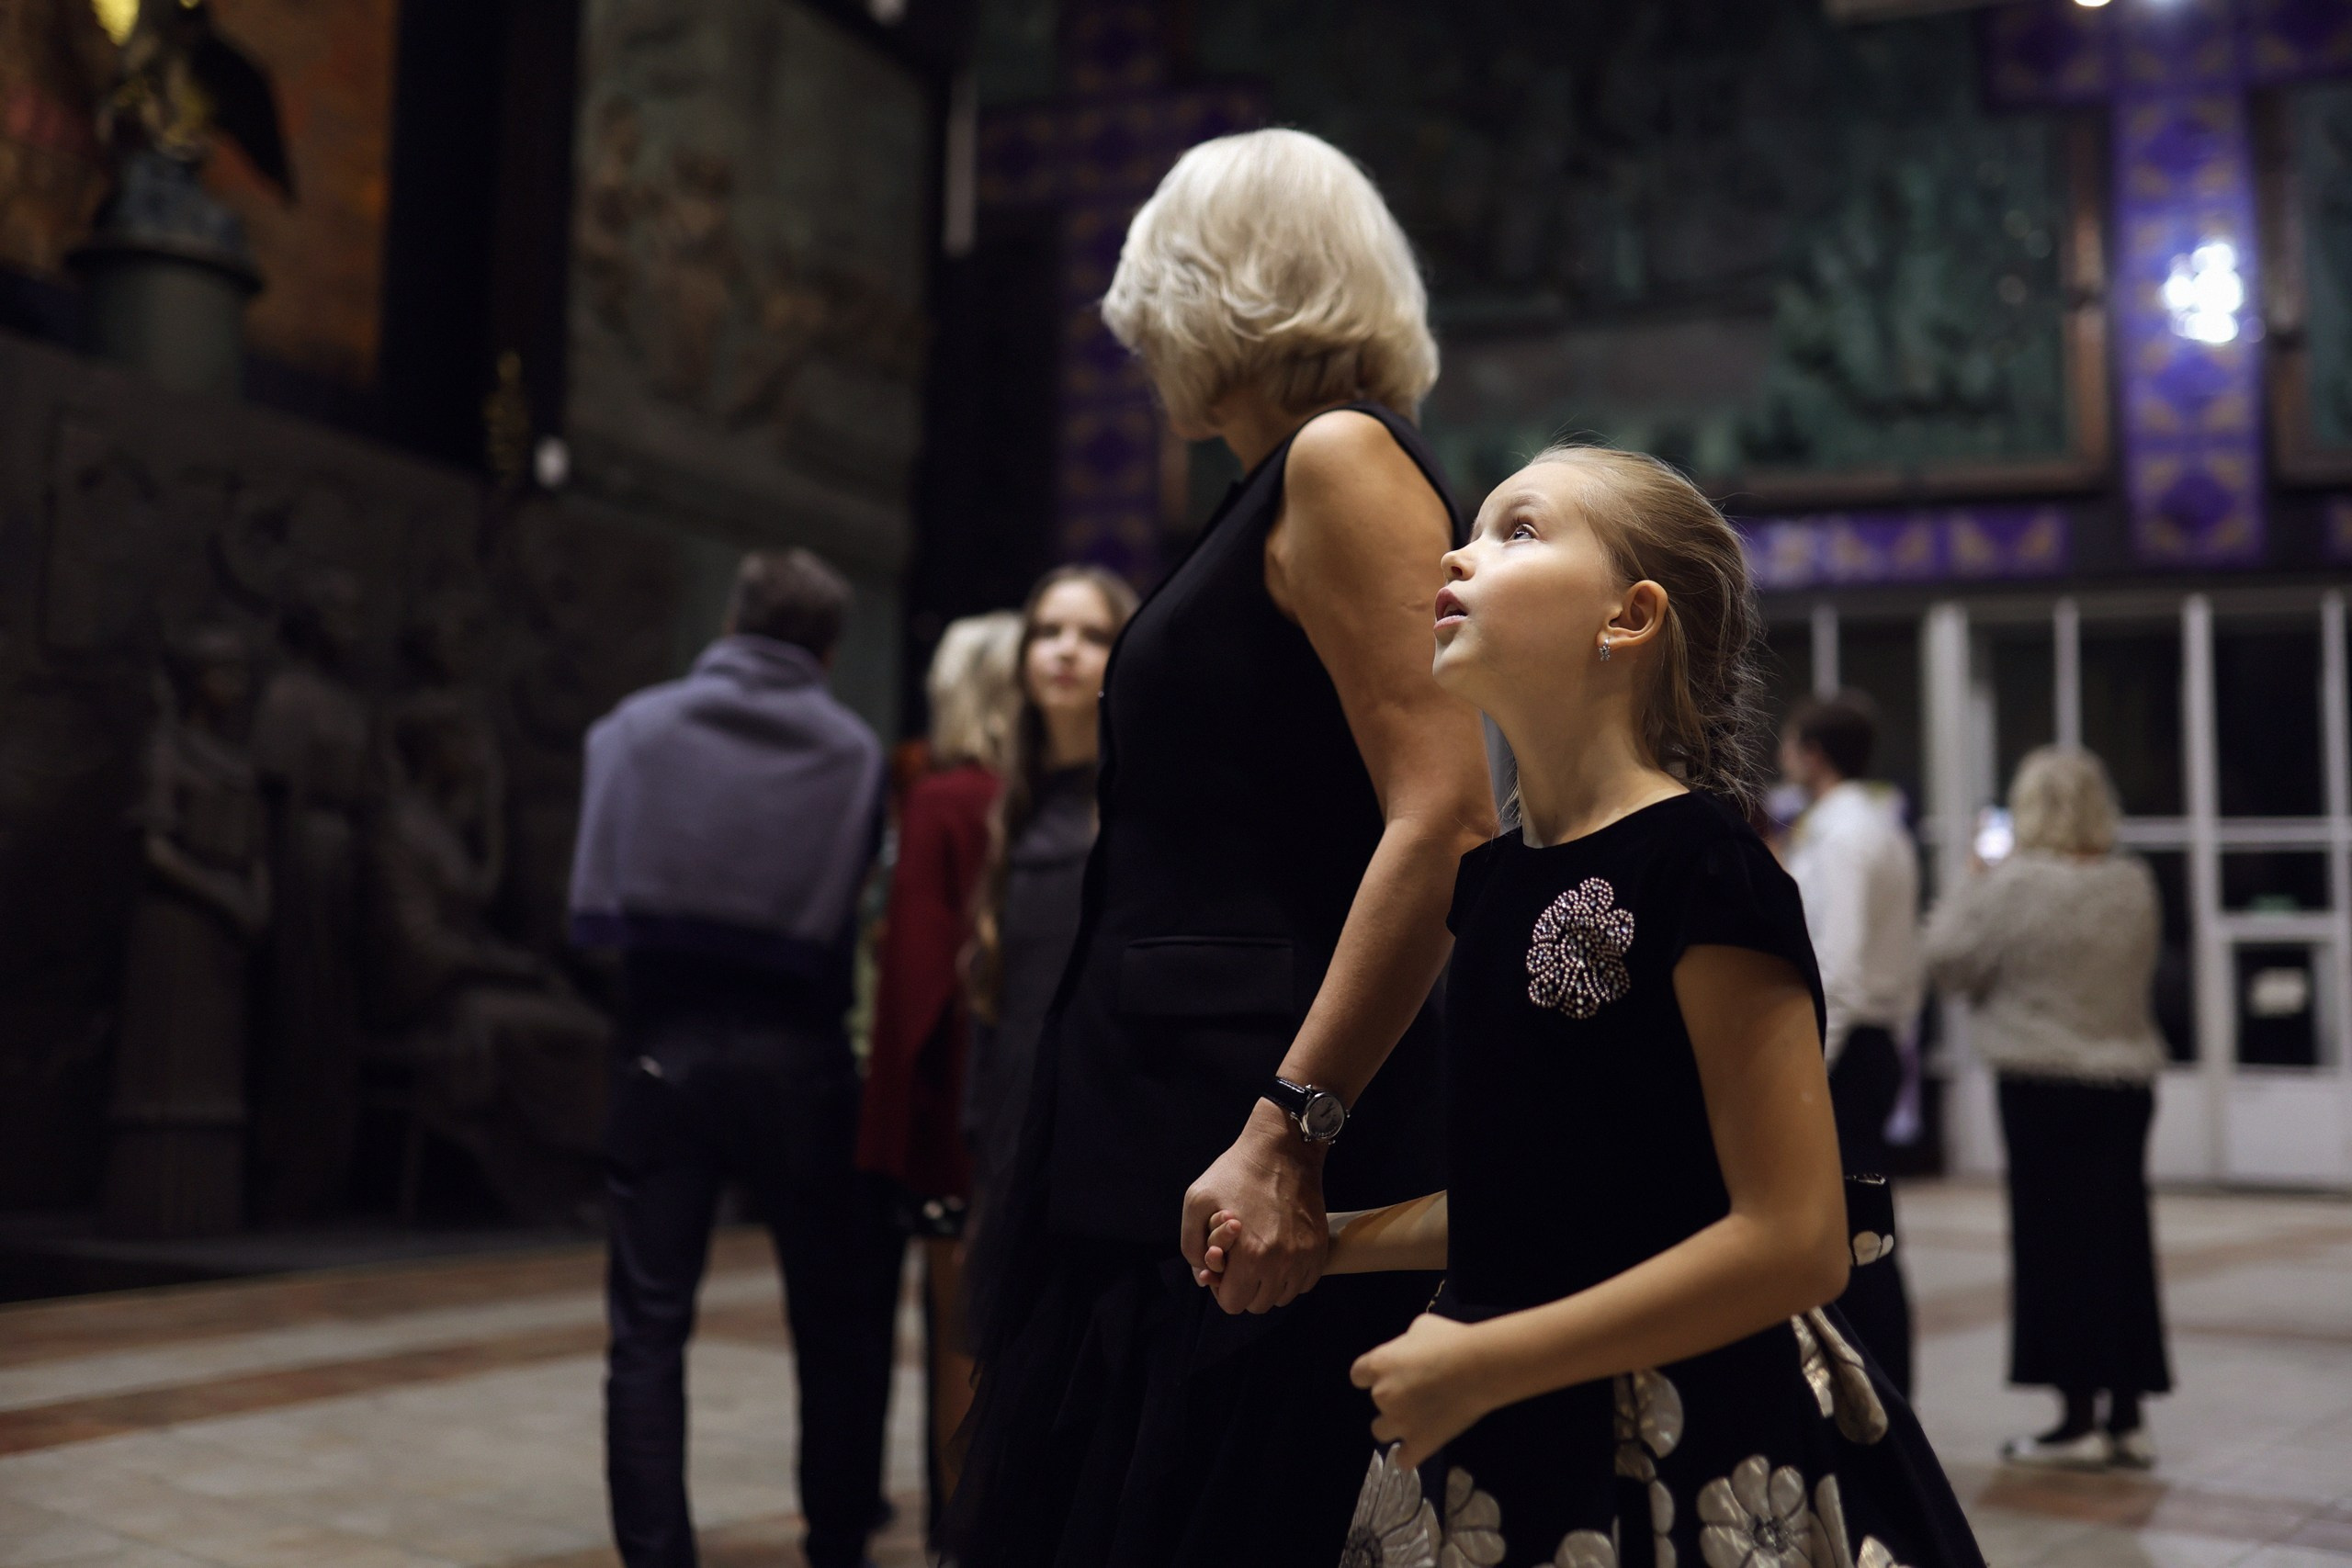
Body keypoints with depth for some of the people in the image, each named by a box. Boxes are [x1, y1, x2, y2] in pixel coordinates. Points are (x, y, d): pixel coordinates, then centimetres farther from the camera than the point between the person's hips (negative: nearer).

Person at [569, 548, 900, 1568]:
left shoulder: (635, 728, 2)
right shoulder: (854, 753, -1)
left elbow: (595, 912, 3)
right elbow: (853, 917, 0)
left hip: (663, 1048, 1)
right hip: (796, 1055, 0)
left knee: (649, 1330, 6)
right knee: (838, 1321, 13)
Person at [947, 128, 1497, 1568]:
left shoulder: (1342, 457, -8)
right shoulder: (1283, 486, 19)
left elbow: (1448, 823, -20)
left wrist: (1290, 1135, -23)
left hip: (1246, 1137, -9)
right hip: (1154, 1120, 9)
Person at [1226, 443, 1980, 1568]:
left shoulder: (1697, 865, -17)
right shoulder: (1493, 881, 6)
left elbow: (1793, 1241, -21)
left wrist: (1481, 1362, -19)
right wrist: (1329, 1242, 5)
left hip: (1693, 1467, -7)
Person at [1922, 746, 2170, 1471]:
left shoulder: (2016, 886, -14)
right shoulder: (2136, 884, 4)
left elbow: (1947, 959, -8)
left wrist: (1968, 885, 5)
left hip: (2043, 1084, -6)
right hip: (2128, 1077, 6)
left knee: (2057, 1241, 1)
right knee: (2120, 1239, 11)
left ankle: (2080, 1419, 3)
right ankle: (2128, 1417, 16)